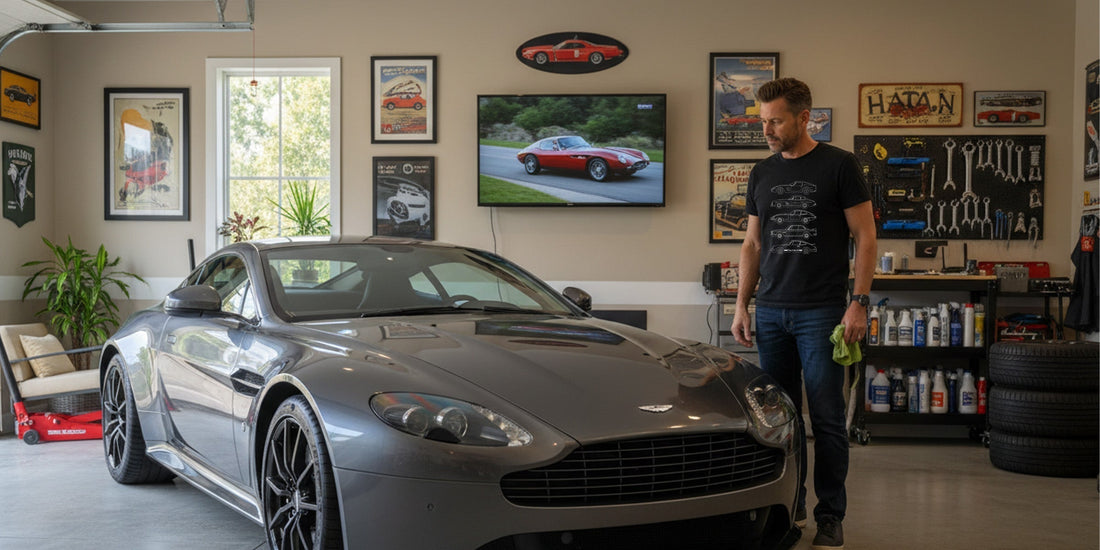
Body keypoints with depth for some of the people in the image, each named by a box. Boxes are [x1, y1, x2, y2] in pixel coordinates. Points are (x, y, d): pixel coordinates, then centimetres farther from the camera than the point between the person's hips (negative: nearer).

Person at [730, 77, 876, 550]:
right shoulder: (762, 173, 12)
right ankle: (787, 507, 21)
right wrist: (742, 305, 9)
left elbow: (865, 237, -4)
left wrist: (858, 303, -12)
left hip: (822, 313, -5)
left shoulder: (838, 165, -4)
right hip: (771, 312, 5)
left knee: (827, 419, -1)